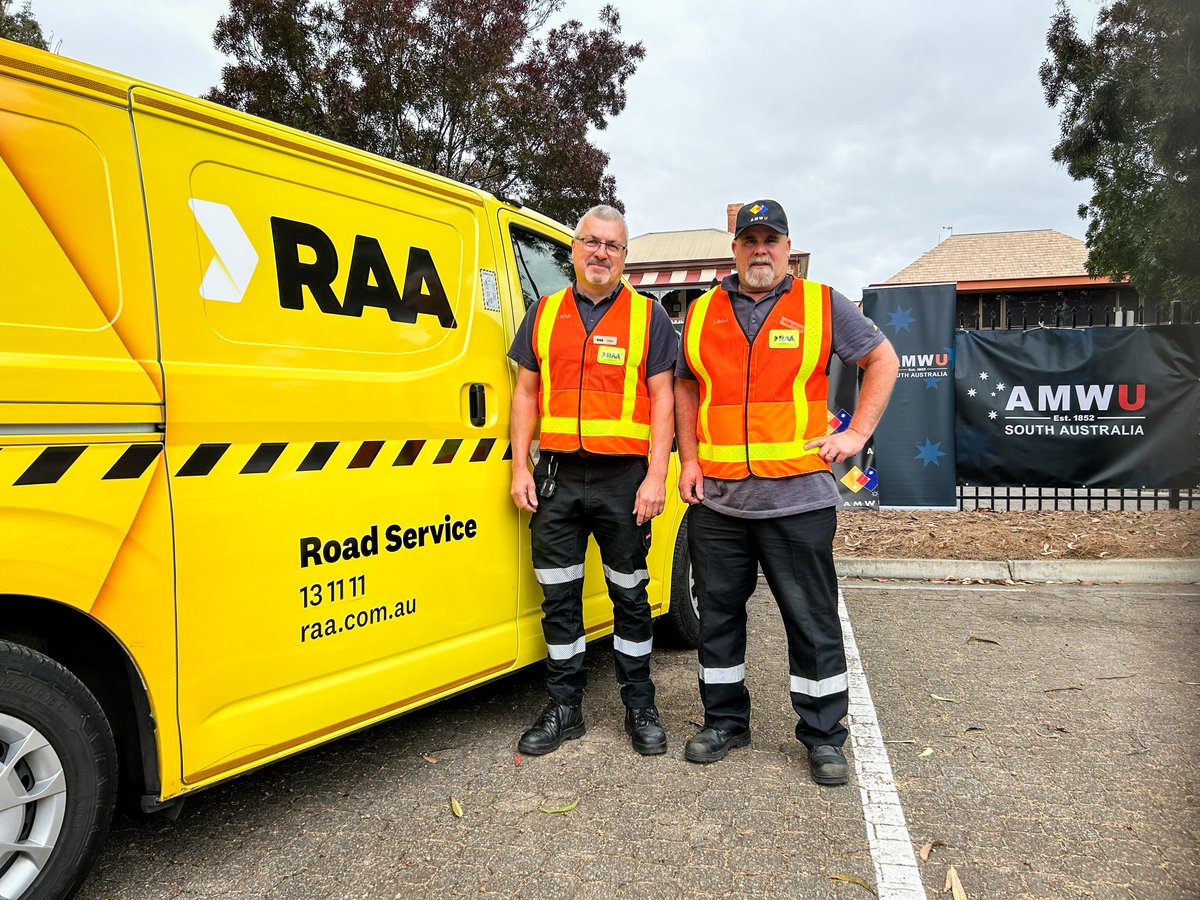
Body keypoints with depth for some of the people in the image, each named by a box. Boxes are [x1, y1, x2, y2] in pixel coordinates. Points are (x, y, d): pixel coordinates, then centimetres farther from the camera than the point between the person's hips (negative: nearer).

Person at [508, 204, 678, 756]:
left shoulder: (647, 315, 4)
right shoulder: (544, 312, 11)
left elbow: (662, 399, -1)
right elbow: (525, 392, 11)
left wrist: (655, 477, -9)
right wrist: (519, 468, 3)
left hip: (623, 478, -2)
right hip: (556, 477, 3)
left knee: (630, 596, 9)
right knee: (559, 597, 9)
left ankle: (639, 706, 24)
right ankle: (564, 709, 23)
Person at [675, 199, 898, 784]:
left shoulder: (822, 305, 4)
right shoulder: (702, 312, 11)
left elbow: (882, 360, 10)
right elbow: (685, 387, 18)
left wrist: (857, 434, 1)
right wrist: (687, 460, 7)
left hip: (797, 497, -2)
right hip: (716, 498, 3)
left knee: (812, 621, 4)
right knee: (717, 615, 12)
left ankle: (824, 738, 21)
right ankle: (724, 721, 30)